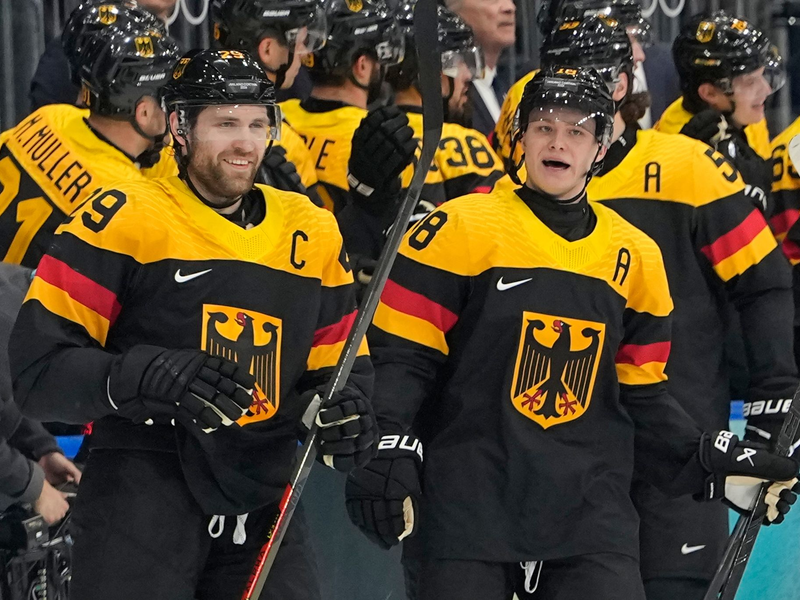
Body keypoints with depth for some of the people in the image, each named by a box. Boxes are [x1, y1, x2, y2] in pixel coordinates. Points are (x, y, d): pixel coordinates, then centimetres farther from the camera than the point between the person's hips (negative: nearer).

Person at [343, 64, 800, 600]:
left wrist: (713, 463, 7)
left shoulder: (636, 256, 11)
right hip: (465, 507, -3)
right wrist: (388, 450, -18)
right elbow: (400, 352, -5)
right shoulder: (464, 228, -3)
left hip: (589, 511, 3)